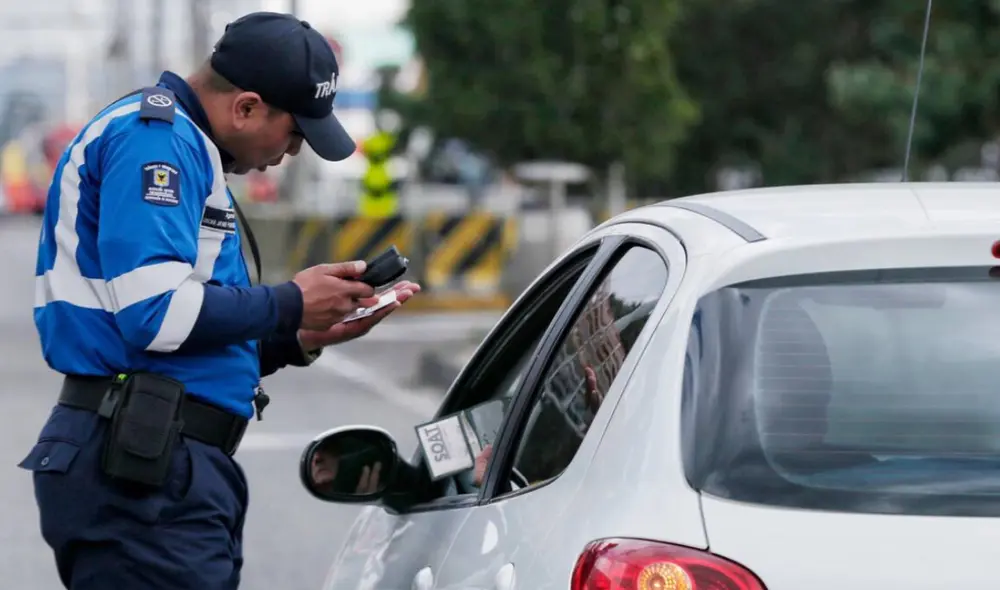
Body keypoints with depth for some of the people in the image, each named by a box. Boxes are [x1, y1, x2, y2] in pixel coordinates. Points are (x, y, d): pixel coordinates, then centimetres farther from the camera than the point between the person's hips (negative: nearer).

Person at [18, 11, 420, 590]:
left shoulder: (186, 147, 22)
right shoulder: (154, 137, -10)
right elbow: (155, 312, -21)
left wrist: (300, 339, 13)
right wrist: (289, 304, -8)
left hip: (170, 467, 10)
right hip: (143, 471, -10)